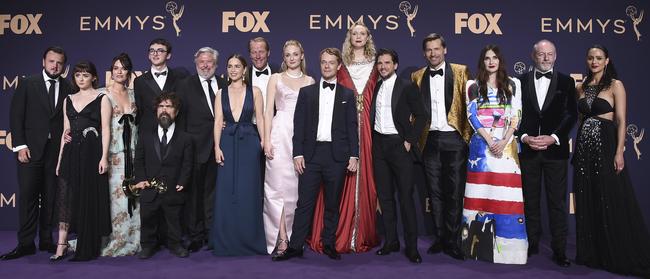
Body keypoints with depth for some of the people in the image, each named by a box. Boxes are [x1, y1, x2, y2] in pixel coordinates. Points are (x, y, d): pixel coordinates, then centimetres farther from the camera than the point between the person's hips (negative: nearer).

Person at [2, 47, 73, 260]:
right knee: (28, 195, 0)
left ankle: (46, 240, 15)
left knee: (51, 197, 6)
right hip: (31, 149, -1)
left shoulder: (69, 88, 7)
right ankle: (26, 243, 7)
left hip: (57, 150, 1)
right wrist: (20, 146, -7)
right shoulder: (27, 84, 5)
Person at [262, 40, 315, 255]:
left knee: (297, 186, 2)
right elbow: (268, 111, 5)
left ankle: (294, 236, 12)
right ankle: (281, 237, -1)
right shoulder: (276, 78, 11)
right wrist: (267, 140, -6)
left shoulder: (310, 81, 14)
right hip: (280, 134, -1)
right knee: (278, 185, -6)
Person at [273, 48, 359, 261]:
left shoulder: (347, 94, 9)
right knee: (304, 202, 0)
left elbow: (352, 126, 6)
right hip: (311, 154, 0)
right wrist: (297, 153, -3)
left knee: (333, 203, 7)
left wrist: (354, 155, -2)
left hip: (337, 155, 0)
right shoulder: (306, 92, 10)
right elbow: (299, 124, 5)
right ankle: (295, 246, 7)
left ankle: (329, 244, 20)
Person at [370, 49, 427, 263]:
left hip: (399, 144, -5)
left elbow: (420, 115, -4)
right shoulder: (375, 87, 13)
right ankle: (391, 241, 19)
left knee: (406, 196, -4)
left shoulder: (406, 87, -2)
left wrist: (410, 140, -9)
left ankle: (412, 246, 4)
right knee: (385, 196, 9)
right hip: (379, 144, 5)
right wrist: (372, 140, 4)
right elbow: (372, 115, 14)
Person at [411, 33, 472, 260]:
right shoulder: (417, 77, 11)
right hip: (430, 141, 3)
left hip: (454, 139, -2)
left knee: (455, 192, 0)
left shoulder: (460, 71, 4)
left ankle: (453, 241, 9)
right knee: (435, 192, 8)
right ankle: (440, 238, 18)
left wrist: (467, 136, -5)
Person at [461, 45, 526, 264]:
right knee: (481, 193, -2)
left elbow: (516, 116, 3)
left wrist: (504, 141, -10)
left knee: (506, 195, -3)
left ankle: (508, 246, 6)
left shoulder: (512, 85, 11)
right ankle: (480, 245, 7)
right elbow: (472, 116, 0)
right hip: (482, 143, 0)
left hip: (507, 144, 1)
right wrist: (489, 140, -11)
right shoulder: (473, 86, 9)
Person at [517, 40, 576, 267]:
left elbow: (571, 114, 1)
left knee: (557, 201, 2)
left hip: (555, 149, -1)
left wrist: (553, 137, -12)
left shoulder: (566, 82, 6)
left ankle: (559, 249, 10)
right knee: (530, 200, 9)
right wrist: (524, 137, -10)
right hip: (527, 148, 1)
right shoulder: (521, 81, 6)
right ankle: (532, 243, 21)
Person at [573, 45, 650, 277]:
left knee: (612, 203, -2)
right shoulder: (581, 87, 12)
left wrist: (619, 152, -16)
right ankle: (592, 254, 20)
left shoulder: (615, 85, -2)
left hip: (605, 146, -5)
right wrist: (576, 148, 9)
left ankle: (619, 257, 10)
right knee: (587, 203, 9)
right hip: (584, 148, 5)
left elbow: (621, 121, -8)